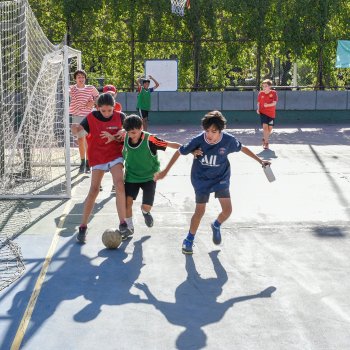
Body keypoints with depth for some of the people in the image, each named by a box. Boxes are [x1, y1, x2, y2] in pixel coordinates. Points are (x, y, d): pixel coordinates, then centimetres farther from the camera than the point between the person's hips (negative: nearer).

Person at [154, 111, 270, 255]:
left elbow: (243, 148, -1)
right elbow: (179, 152, -12)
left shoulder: (228, 140, -22)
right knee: (199, 211, -4)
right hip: (201, 179, -2)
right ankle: (189, 240, 20)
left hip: (221, 178, 2)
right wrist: (165, 172, -9)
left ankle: (216, 226, 31)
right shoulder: (198, 140, -26)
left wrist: (260, 160, 5)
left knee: (227, 210, -4)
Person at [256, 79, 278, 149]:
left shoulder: (273, 93, -9)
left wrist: (268, 105, -33)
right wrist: (258, 109, -9)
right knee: (265, 127, -16)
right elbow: (259, 103, 8)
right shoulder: (260, 93, -3)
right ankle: (266, 142, -8)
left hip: (271, 114, 1)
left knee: (270, 128, 9)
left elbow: (274, 103, -16)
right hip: (263, 113, -1)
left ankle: (264, 139, 37)